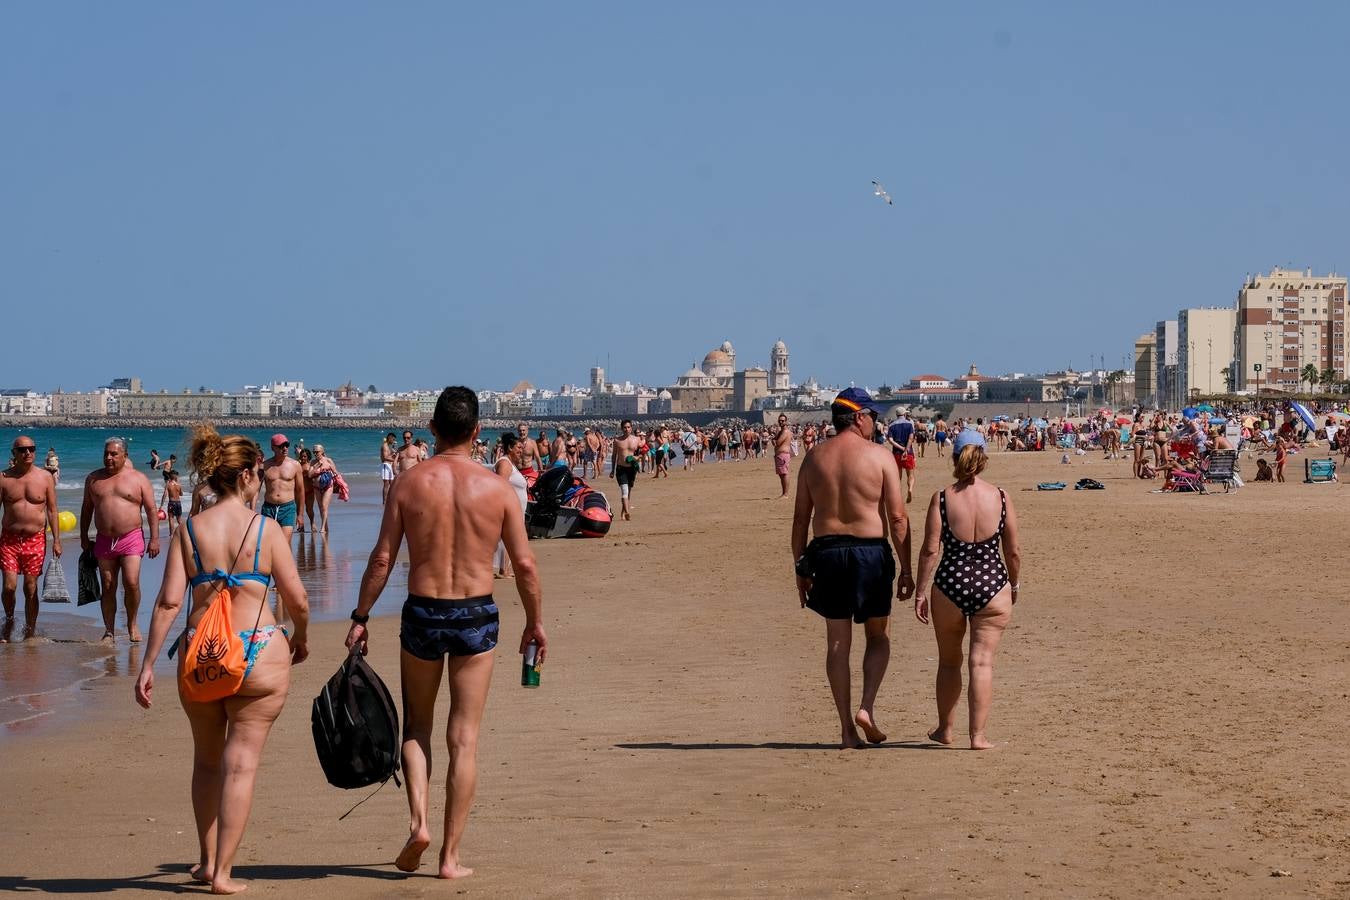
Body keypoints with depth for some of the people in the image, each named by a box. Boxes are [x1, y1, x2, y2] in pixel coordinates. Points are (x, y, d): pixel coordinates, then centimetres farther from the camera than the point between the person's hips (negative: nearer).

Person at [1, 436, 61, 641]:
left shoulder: (45, 478, 2)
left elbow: (52, 510, 5)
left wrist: (56, 540, 0)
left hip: (35, 539, 0)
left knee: (31, 588, 2)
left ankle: (30, 634, 13)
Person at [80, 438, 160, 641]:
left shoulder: (138, 479, 2)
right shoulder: (94, 478, 11)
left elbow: (152, 510, 2)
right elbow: (86, 509, 18)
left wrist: (154, 539, -5)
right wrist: (84, 537, 15)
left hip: (131, 538, -3)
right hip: (104, 540, 3)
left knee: (131, 583, -14)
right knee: (108, 588, 3)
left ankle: (132, 623, 7)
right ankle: (109, 631, 10)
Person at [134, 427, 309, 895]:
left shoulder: (189, 530, 0)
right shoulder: (267, 529, -5)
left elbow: (169, 601, -5)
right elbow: (297, 599, -3)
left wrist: (148, 665, -1)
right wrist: (300, 637, 17)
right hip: (259, 652, -3)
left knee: (207, 759, 20)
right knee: (241, 762, 4)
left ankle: (207, 861, 29)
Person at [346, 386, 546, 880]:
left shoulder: (408, 484, -4)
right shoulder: (497, 488, -4)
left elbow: (382, 559, -4)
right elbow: (525, 565, -2)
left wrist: (360, 617, 6)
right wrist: (535, 620, 12)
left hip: (422, 613, 0)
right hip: (477, 616, 0)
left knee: (416, 724, 21)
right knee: (464, 738, 6)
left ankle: (418, 821, 2)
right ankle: (451, 855, 8)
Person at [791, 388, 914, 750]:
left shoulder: (814, 457, 6)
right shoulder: (879, 456, -4)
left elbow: (800, 517, 6)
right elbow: (897, 517, -7)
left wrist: (801, 568, 12)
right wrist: (906, 569, -3)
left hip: (826, 550, 3)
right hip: (871, 551, -3)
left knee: (837, 642, 7)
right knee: (878, 636, 15)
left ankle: (847, 729, 7)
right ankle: (867, 707, -3)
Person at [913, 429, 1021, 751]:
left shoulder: (942, 499, -7)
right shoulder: (1001, 498, -3)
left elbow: (930, 550, -8)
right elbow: (1013, 551, 1)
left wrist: (920, 592, -1)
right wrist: (1014, 585, 17)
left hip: (950, 585, 0)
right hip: (992, 585, 0)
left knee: (949, 661, 17)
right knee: (982, 662, 3)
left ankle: (946, 728, 29)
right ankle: (978, 735, -2)